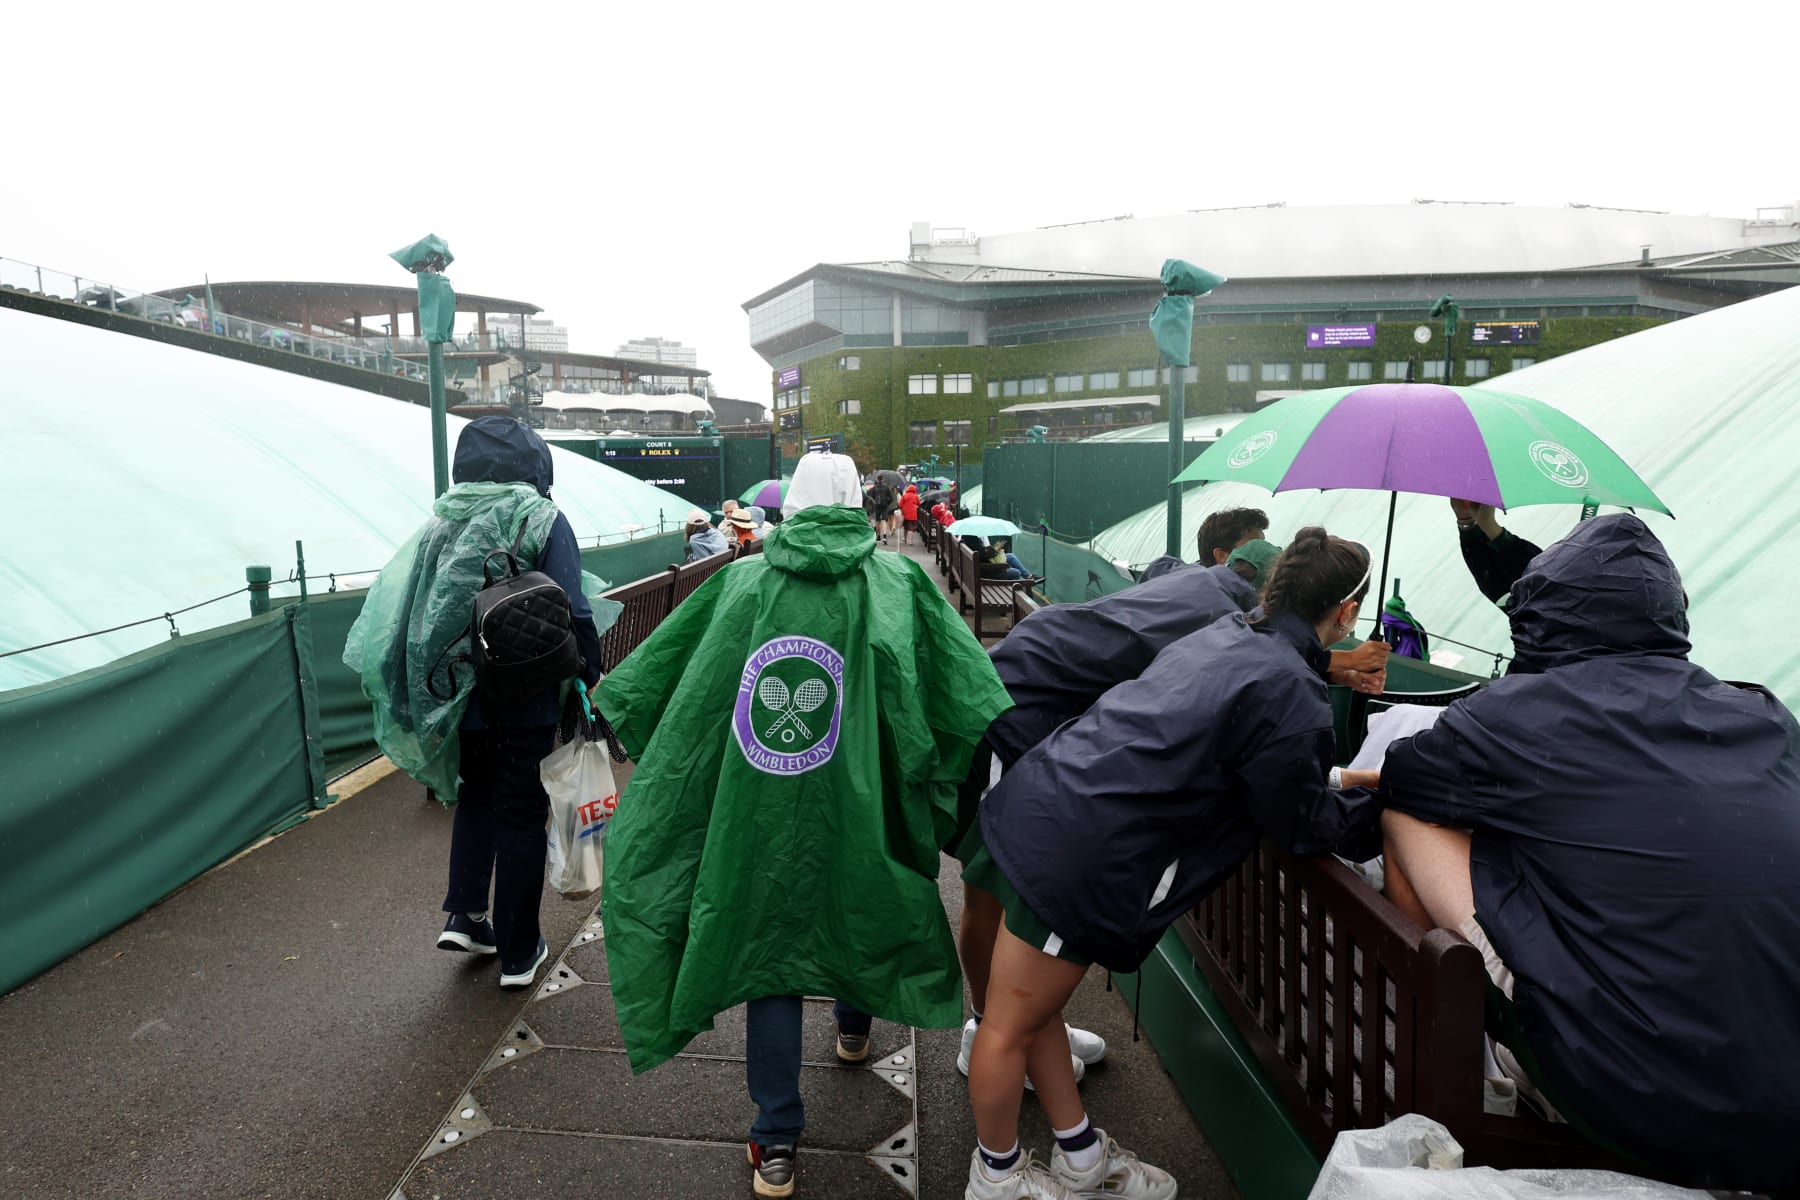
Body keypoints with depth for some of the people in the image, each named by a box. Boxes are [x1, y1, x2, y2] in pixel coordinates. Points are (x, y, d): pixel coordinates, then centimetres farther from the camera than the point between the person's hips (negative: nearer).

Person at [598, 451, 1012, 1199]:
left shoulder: (740, 583, 0)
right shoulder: (897, 583, -4)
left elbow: (654, 667, 8)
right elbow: (971, 694, -9)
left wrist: (608, 702, 24)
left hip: (758, 809, 0)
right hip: (856, 811, 0)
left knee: (766, 943, 11)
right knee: (860, 898, 27)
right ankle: (854, 1023, 54)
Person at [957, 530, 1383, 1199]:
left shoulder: (1223, 635, 12)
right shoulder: (1290, 696, -14)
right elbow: (1306, 826, -1)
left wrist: (1338, 780, 31)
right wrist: (1382, 805, 16)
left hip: (1034, 799, 9)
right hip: (1074, 858, -9)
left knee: (1035, 1006, 21)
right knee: (1013, 1026, 12)